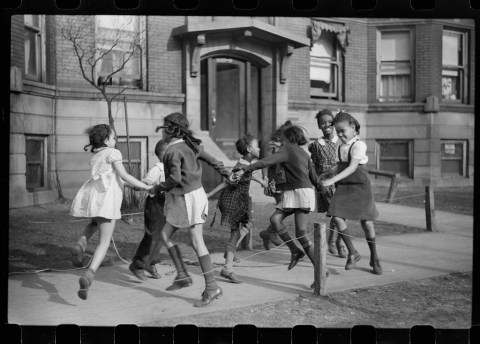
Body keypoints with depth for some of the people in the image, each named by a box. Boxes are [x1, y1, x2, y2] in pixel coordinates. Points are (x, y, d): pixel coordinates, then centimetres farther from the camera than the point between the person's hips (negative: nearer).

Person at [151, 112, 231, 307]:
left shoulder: (173, 150, -16)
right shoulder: (190, 145, 9)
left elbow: (175, 178, -21)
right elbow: (210, 159, 20)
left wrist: (157, 188, -5)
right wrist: (225, 172, 35)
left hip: (188, 197, -9)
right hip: (181, 198, 9)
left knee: (197, 242, -8)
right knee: (165, 235, 12)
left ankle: (211, 287, -5)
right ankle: (182, 276, 14)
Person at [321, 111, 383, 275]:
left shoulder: (359, 145, -12)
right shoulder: (340, 148, 10)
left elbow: (352, 167, -23)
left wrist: (333, 180, -31)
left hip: (360, 187, -5)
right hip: (343, 187, 5)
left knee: (366, 222, 1)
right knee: (337, 218, -14)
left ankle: (374, 258, 21)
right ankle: (352, 253, 3)